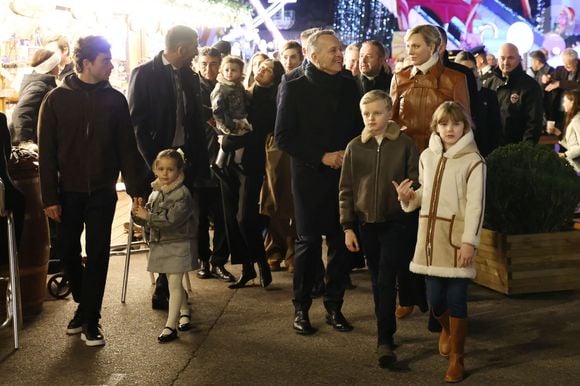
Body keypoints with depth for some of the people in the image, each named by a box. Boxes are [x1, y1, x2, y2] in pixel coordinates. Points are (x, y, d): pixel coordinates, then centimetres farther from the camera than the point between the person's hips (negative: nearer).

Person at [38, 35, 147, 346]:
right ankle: (85, 304, 32)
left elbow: (127, 148, 1)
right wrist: (50, 197, -8)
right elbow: (46, 151, -3)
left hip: (102, 192, 0)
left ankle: (91, 320, 11)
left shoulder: (115, 99, 1)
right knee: (67, 252, 9)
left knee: (97, 256, 1)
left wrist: (136, 189, -4)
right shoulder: (56, 99, -3)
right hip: (68, 192, 0)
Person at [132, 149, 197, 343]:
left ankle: (171, 325, -4)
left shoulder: (182, 194, -16)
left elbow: (171, 219, -26)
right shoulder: (155, 193, 8)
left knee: (174, 284, -6)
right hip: (160, 244, 7)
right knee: (175, 283, 19)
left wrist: (148, 216, -25)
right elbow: (145, 220, 9)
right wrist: (137, 213, -11)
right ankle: (184, 313, 38)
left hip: (178, 244, -7)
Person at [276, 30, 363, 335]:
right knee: (308, 242, 2)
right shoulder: (294, 89, -2)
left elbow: (359, 127, 15)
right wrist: (322, 157, -13)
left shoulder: (349, 85, 9)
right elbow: (283, 137, -6)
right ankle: (301, 308, 15)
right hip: (310, 178, -3)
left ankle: (334, 307, 17)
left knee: (341, 242, 4)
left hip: (344, 175, 3)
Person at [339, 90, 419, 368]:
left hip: (396, 222, -3)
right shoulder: (354, 147, 2)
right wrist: (348, 227, 1)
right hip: (366, 223, 3)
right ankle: (387, 330, 27)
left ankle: (385, 340, -3)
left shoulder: (405, 144, -4)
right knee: (378, 282, 12)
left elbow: (416, 181, 1)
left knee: (386, 281, -7)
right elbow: (345, 190, 4)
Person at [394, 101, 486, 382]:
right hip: (430, 233, 4)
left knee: (456, 297, -2)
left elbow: (476, 205, -10)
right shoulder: (427, 156, 10)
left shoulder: (473, 161, -7)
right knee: (435, 296, 5)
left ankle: (456, 358, 14)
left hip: (457, 235, -4)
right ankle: (446, 329, 40)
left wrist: (469, 242, -16)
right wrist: (408, 196, 0)